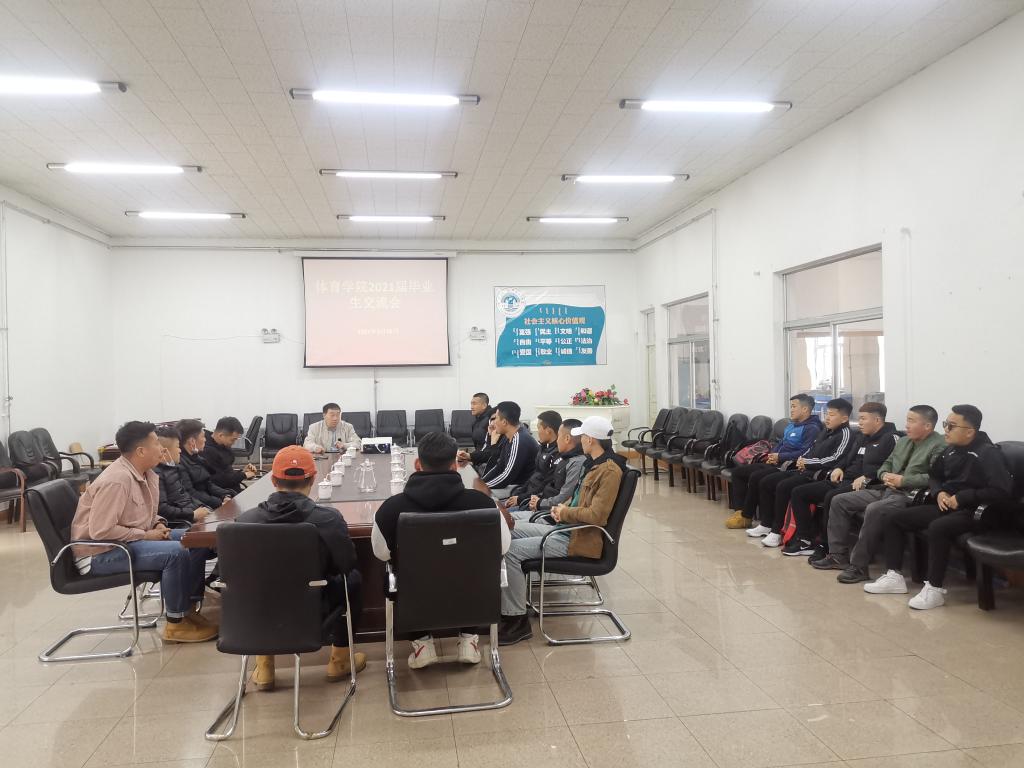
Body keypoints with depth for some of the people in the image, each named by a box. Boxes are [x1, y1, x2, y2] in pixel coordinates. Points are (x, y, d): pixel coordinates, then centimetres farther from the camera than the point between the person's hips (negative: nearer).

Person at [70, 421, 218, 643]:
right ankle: (175, 623, -12)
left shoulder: (146, 473, 3)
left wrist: (156, 524, -1)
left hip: (129, 540, 10)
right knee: (176, 552, -27)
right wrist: (146, 535, -21)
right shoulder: (117, 481, -26)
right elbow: (100, 531, -29)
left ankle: (189, 607, 9)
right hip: (101, 552, -10)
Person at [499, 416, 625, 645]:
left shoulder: (610, 470, -18)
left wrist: (565, 512, -12)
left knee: (511, 551, -18)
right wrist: (562, 507, 4)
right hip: (566, 528, 10)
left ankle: (517, 622, -8)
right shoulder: (596, 464, 11)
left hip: (580, 540, -10)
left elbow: (596, 515, -26)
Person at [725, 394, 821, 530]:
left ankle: (746, 517, -16)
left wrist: (780, 457, -18)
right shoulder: (791, 425, 19)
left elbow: (805, 453, -21)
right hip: (775, 464, 10)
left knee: (756, 477, -31)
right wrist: (772, 455, 5)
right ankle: (739, 511, -5)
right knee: (738, 471, 2)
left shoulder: (812, 428, -10)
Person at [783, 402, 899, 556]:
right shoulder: (862, 437, 25)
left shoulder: (890, 438, -2)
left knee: (831, 497, -38)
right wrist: (839, 468, 10)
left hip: (863, 485, -9)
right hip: (844, 479, 9)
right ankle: (805, 540, -5)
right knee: (798, 493, -2)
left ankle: (827, 547, -24)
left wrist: (866, 477, -24)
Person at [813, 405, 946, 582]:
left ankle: (859, 566, -24)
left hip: (909, 496, -9)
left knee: (874, 510, -36)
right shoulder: (903, 441, 21)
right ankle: (838, 555, 2)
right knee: (839, 501, -1)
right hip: (884, 490, 9)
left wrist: (903, 481, -19)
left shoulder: (939, 446, -6)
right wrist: (884, 475, 2)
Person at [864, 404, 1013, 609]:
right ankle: (894, 576, 3)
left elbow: (1002, 491, -24)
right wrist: (939, 493, 1)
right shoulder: (951, 450, 8)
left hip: (976, 512, -8)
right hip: (948, 506, 9)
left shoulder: (988, 453, -14)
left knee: (938, 527, -38)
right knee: (893, 518, 0)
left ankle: (934, 589, -24)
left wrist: (962, 497, -21)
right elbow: (933, 476, 23)